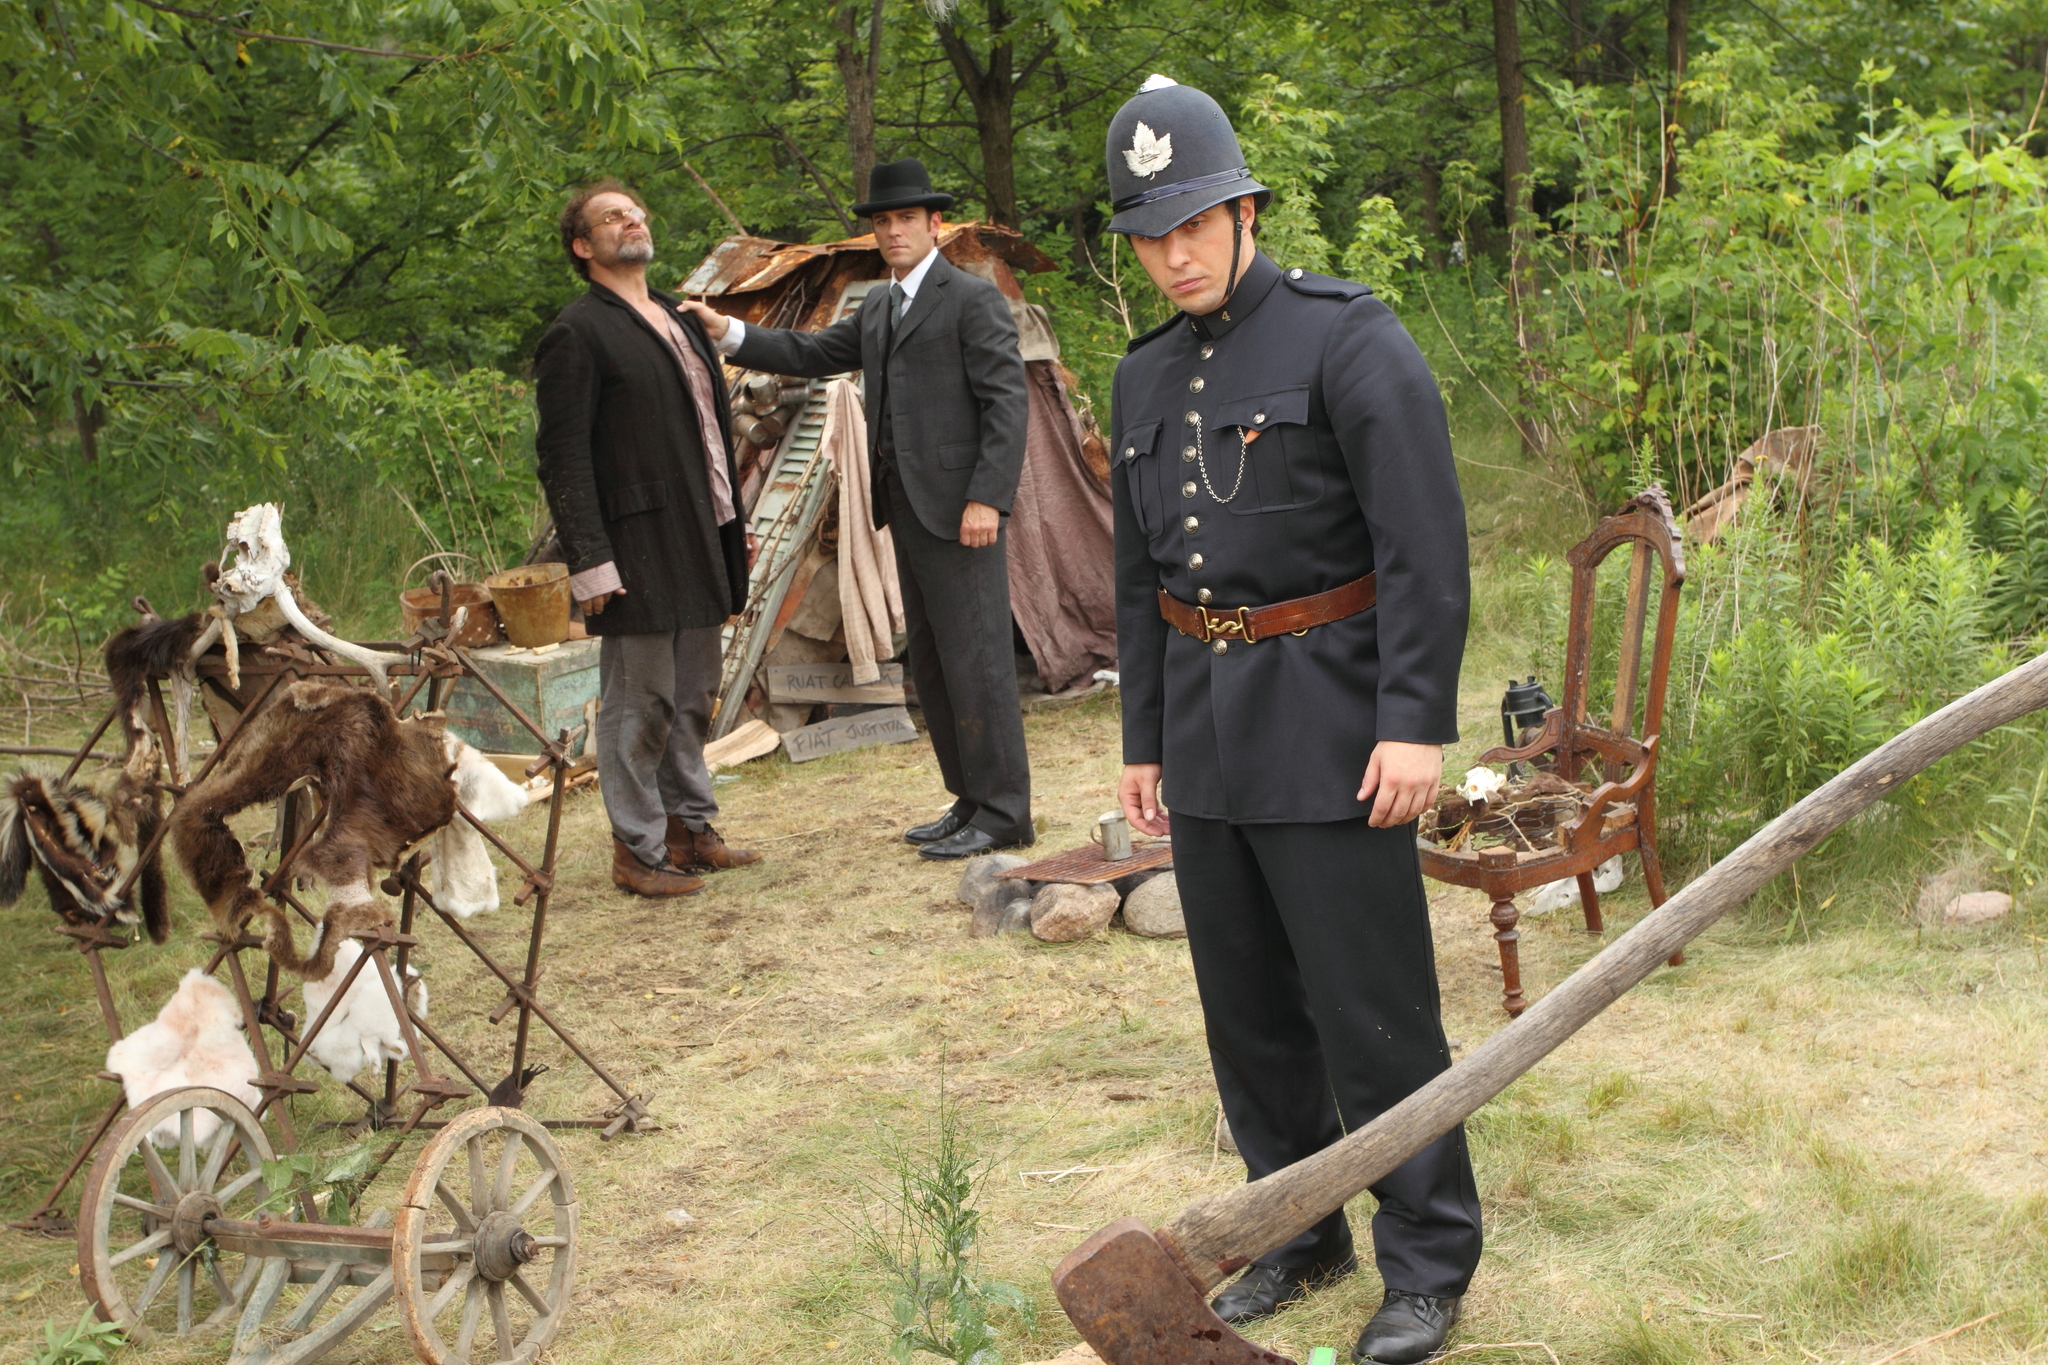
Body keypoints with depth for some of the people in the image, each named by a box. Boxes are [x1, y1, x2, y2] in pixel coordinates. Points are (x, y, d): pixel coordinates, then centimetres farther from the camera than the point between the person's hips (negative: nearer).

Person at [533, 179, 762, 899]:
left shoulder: (680, 320, 18)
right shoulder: (576, 334, -9)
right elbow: (563, 457, -13)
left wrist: (735, 520, 19)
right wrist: (591, 561, -18)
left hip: (700, 541, 8)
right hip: (638, 549, -8)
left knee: (692, 696, 15)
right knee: (637, 703, -1)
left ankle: (690, 827, 27)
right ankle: (637, 850, 8)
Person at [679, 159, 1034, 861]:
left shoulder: (973, 299, -7)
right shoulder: (879, 309, 19)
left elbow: (1006, 401, -13)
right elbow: (811, 354, 22)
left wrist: (986, 499, -20)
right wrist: (727, 332, 9)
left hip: (959, 507, -9)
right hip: (908, 511, 9)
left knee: (975, 658, -7)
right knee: (930, 662, 11)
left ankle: (1002, 814, -1)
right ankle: (970, 800, 19)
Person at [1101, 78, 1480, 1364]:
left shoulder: (1349, 336, -9)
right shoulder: (1146, 376, 12)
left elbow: (1426, 544, -15)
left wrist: (1417, 724, -20)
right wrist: (1145, 740, 17)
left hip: (1329, 725, -7)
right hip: (1205, 731, 7)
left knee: (1371, 1007, -2)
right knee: (1248, 1005, 13)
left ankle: (1429, 1261, 12)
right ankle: (1299, 1233, 28)